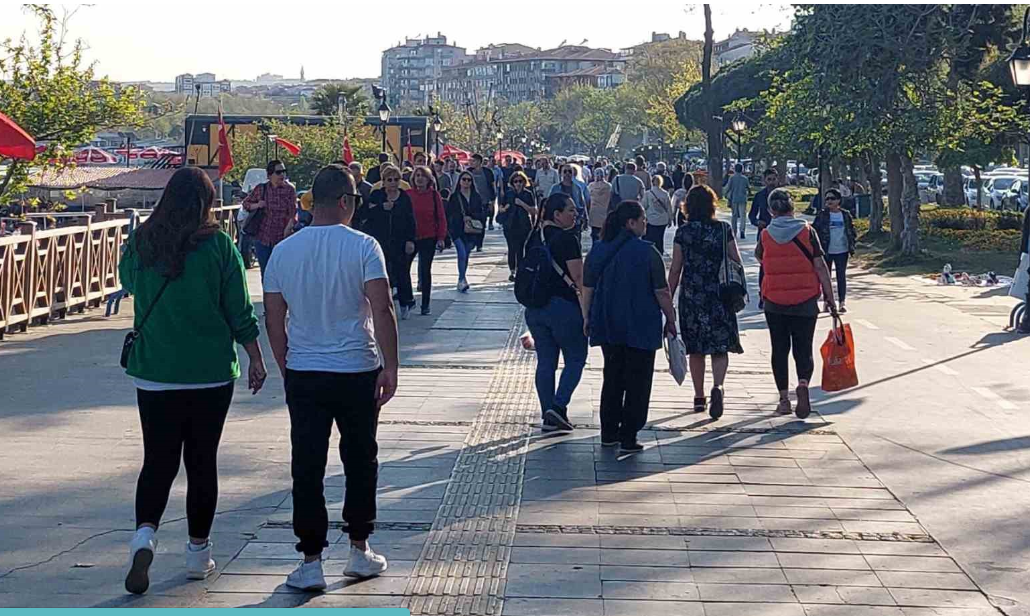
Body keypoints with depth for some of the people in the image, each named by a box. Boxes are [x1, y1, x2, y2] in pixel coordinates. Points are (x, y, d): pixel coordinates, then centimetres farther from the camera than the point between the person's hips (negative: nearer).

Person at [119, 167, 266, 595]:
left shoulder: (141, 242, -3)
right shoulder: (219, 245, -9)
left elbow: (127, 282, 19)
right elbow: (239, 311, -5)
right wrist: (256, 359, 6)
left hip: (154, 372, 1)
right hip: (211, 372, -1)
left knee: (158, 459, 7)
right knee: (202, 461, 10)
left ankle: (145, 533, -16)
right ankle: (198, 553, 18)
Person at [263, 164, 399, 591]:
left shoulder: (284, 251, 2)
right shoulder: (363, 247, -8)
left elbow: (273, 321, 6)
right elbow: (382, 310, -15)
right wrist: (390, 367, -9)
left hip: (302, 374, 2)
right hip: (358, 372, -2)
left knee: (307, 468, 5)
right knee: (360, 462, 14)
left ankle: (310, 562, 5)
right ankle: (359, 551, 23)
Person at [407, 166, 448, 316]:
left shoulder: (434, 195, 0)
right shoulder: (407, 195, 1)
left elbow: (441, 218, 2)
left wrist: (441, 238, -4)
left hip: (428, 239, -1)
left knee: (425, 271, 5)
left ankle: (426, 305, 13)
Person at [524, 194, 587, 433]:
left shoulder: (534, 237, 9)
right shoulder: (567, 238, -13)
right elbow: (578, 276, -16)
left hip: (535, 307, 7)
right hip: (564, 306, -7)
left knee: (545, 362, 11)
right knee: (575, 359, 7)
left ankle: (548, 417, 13)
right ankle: (559, 407, -5)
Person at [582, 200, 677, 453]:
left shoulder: (598, 250, 3)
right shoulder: (646, 252, -12)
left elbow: (587, 288, 7)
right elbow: (662, 292, -11)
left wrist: (587, 318, 18)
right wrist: (671, 320, 0)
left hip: (607, 325, 5)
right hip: (641, 327, -5)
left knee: (612, 378, 17)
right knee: (637, 383, 4)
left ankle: (609, 433, 20)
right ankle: (628, 438, 3)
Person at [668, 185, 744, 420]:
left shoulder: (683, 232, -3)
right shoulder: (724, 229, -3)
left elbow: (675, 269, -2)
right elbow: (736, 262, -1)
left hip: (691, 295, 1)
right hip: (719, 295, -1)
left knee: (695, 349, 11)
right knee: (720, 346, 3)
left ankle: (699, 398, 17)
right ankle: (718, 385, -22)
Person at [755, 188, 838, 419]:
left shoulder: (765, 234, -1)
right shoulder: (807, 231, -5)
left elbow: (759, 256, 20)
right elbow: (820, 266, -6)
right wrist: (830, 297, -2)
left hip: (774, 301, 1)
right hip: (805, 301, -1)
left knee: (780, 349, 11)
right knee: (803, 348, 6)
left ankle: (784, 399, 10)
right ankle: (803, 383, -21)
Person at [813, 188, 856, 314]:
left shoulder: (846, 215, 3)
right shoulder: (822, 215, -2)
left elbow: (851, 231, 10)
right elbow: (814, 230, -4)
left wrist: (852, 246, 3)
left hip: (842, 251, 1)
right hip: (826, 251, -1)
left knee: (841, 277, 3)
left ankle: (841, 303, 7)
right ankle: (827, 302, 17)